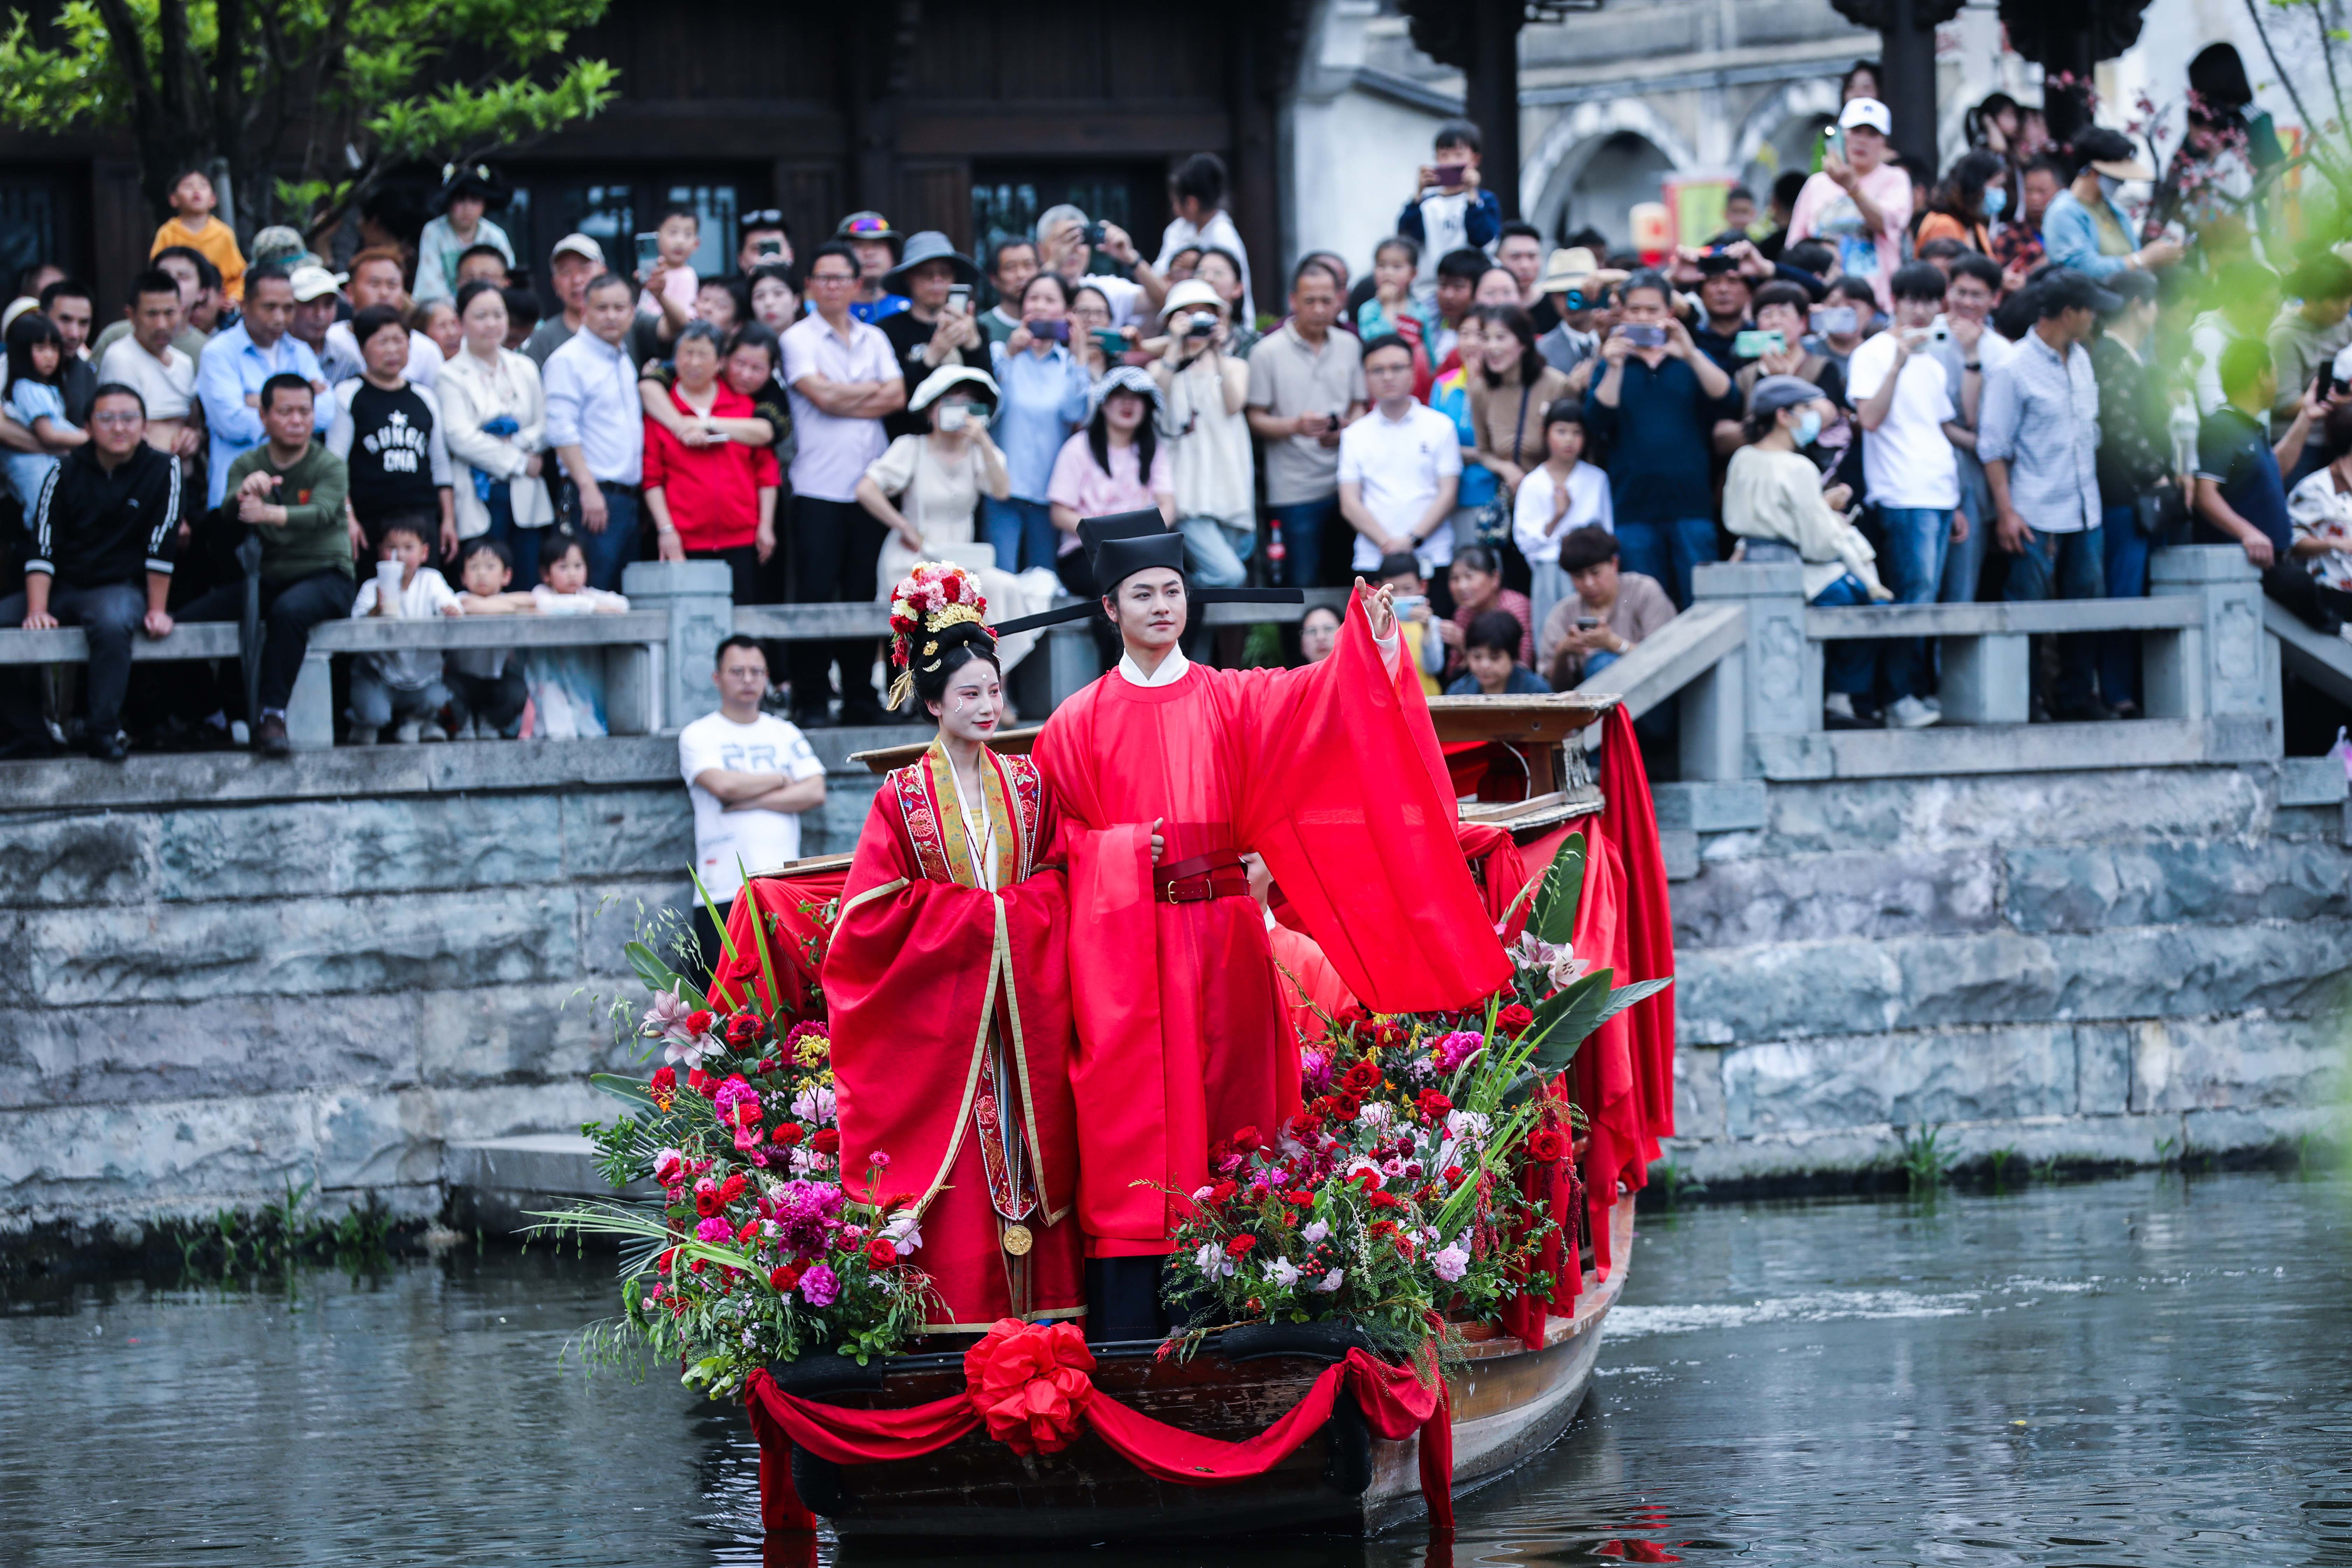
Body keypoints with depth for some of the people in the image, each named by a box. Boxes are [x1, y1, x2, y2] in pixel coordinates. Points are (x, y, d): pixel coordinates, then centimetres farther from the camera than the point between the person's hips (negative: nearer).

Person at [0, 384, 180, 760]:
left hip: (120, 588, -4)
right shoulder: (68, 473, 2)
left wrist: (156, 610, -11)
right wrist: (37, 612, -16)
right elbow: (42, 548, -5)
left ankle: (105, 731, -28)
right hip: (62, 588, 4)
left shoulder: (162, 471, -5)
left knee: (111, 622, -39)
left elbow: (161, 547, -8)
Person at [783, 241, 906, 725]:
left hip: (870, 485, 4)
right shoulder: (799, 339, 2)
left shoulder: (874, 339, 15)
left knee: (864, 595, 5)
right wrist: (873, 390, 2)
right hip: (819, 486, -4)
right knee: (816, 595, -6)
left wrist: (844, 400, -7)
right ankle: (810, 700, -2)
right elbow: (820, 394, -12)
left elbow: (897, 398, 3)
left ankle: (861, 699, 11)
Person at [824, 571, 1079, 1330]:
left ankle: (1039, 1306, 2)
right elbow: (876, 909, -6)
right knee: (957, 1155, -6)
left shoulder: (1029, 784, 8)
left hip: (1025, 1002, 3)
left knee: (1031, 1145, 0)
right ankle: (962, 1315, -4)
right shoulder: (904, 796, -2)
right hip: (940, 1004, -3)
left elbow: (1061, 877, 14)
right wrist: (980, 913, -7)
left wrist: (1017, 913, -5)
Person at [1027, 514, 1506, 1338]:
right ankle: (1127, 1325, -7)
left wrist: (1372, 645, -26)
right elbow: (1060, 835, 8)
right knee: (1130, 1113, -6)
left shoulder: (1233, 701, 9)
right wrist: (1126, 849, -10)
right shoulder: (1082, 722, 8)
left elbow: (1319, 697, -8)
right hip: (1122, 942, -2)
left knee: (1224, 1101, 0)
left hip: (1218, 934, 2)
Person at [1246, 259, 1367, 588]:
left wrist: (1343, 431, -7)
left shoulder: (1350, 347, 10)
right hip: (1294, 494, -4)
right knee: (1303, 587, -3)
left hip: (1345, 484, 4)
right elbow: (1256, 421, -3)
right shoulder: (1268, 352, -3)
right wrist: (1296, 426, -22)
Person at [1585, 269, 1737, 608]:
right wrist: (1614, 368, -16)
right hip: (1634, 509, 0)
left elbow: (1727, 400, -6)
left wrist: (1690, 354, -20)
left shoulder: (1693, 362, 12)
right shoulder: (1611, 367, 11)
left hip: (1691, 504, 0)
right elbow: (1597, 423, -5)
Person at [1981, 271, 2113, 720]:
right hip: (2036, 514, -7)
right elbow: (1993, 447, -9)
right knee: (2027, 609, -5)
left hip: (2084, 512, 7)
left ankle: (2077, 696, 16)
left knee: (2087, 603, 7)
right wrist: (2006, 511, -14)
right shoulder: (2014, 370, -10)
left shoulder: (2081, 359, 12)